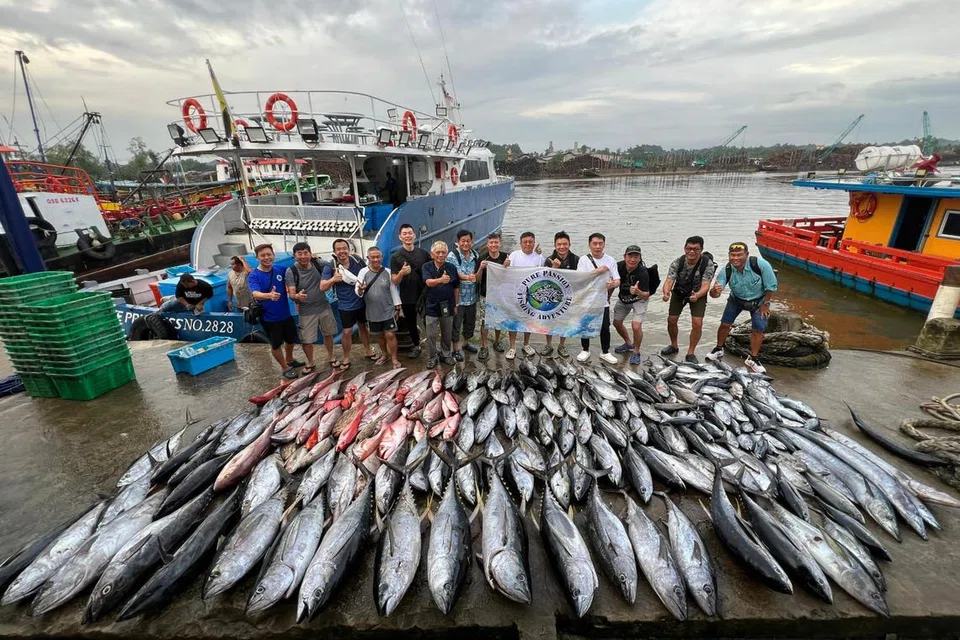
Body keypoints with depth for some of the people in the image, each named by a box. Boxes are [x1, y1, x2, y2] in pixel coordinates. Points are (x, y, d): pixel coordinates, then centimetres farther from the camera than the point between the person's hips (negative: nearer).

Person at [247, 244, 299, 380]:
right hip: (269, 318, -4)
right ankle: (285, 368, 30)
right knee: (276, 345, 11)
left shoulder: (280, 270, -3)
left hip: (286, 314, 4)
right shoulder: (254, 276, -16)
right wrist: (269, 295, -53)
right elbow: (255, 294, -33)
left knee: (291, 340, 20)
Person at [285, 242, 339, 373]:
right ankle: (310, 363, 28)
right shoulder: (291, 271, -17)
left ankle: (330, 357, 39)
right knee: (306, 340, 4)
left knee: (328, 333, 18)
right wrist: (297, 296, -44)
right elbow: (291, 294, -23)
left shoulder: (318, 264, -8)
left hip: (324, 307, 3)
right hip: (307, 311, -3)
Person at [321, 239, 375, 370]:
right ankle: (346, 357, 23)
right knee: (347, 332, 2)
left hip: (362, 302, 3)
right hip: (345, 306, -2)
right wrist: (333, 279, -38)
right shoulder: (330, 267, -16)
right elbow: (322, 287, -21)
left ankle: (367, 350, 40)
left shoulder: (357, 261, -10)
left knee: (363, 326, 20)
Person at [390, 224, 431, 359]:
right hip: (407, 298, 0)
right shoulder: (395, 257, -5)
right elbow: (394, 281, -7)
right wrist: (401, 273, -28)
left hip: (424, 296, 0)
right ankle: (416, 346, 37)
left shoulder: (423, 253, -1)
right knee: (411, 324, 16)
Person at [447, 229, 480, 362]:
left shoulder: (475, 255, 5)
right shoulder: (452, 256, -11)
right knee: (456, 324, 5)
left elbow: (477, 276, 12)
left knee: (470, 322, 19)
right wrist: (467, 277, -41)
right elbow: (456, 273, -24)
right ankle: (456, 349, 21)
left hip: (472, 296, 5)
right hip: (458, 296, -5)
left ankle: (466, 343, 41)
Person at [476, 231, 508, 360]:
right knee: (484, 322, 0)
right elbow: (478, 279, -7)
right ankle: (484, 348, 12)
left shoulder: (505, 257, -3)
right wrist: (481, 268, -25)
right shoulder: (482, 258, -8)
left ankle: (497, 341, 37)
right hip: (485, 295, -2)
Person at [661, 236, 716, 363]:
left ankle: (690, 353, 5)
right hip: (679, 292, 2)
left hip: (698, 294, -2)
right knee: (671, 320, 3)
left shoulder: (708, 264, -27)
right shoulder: (677, 263, -22)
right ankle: (673, 346, 29)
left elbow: (705, 285, -31)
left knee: (697, 324, -13)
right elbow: (669, 281, -27)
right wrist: (666, 292, -50)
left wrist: (697, 295, -53)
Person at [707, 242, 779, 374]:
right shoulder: (726, 271, -28)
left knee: (758, 329, -4)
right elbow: (714, 294, -33)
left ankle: (753, 359, 12)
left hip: (758, 300, -1)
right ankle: (719, 349, 25)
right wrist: (715, 291, -57)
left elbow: (770, 286, -20)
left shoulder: (761, 264, -34)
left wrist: (765, 304, -12)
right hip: (736, 299, 2)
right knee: (725, 324, 2)